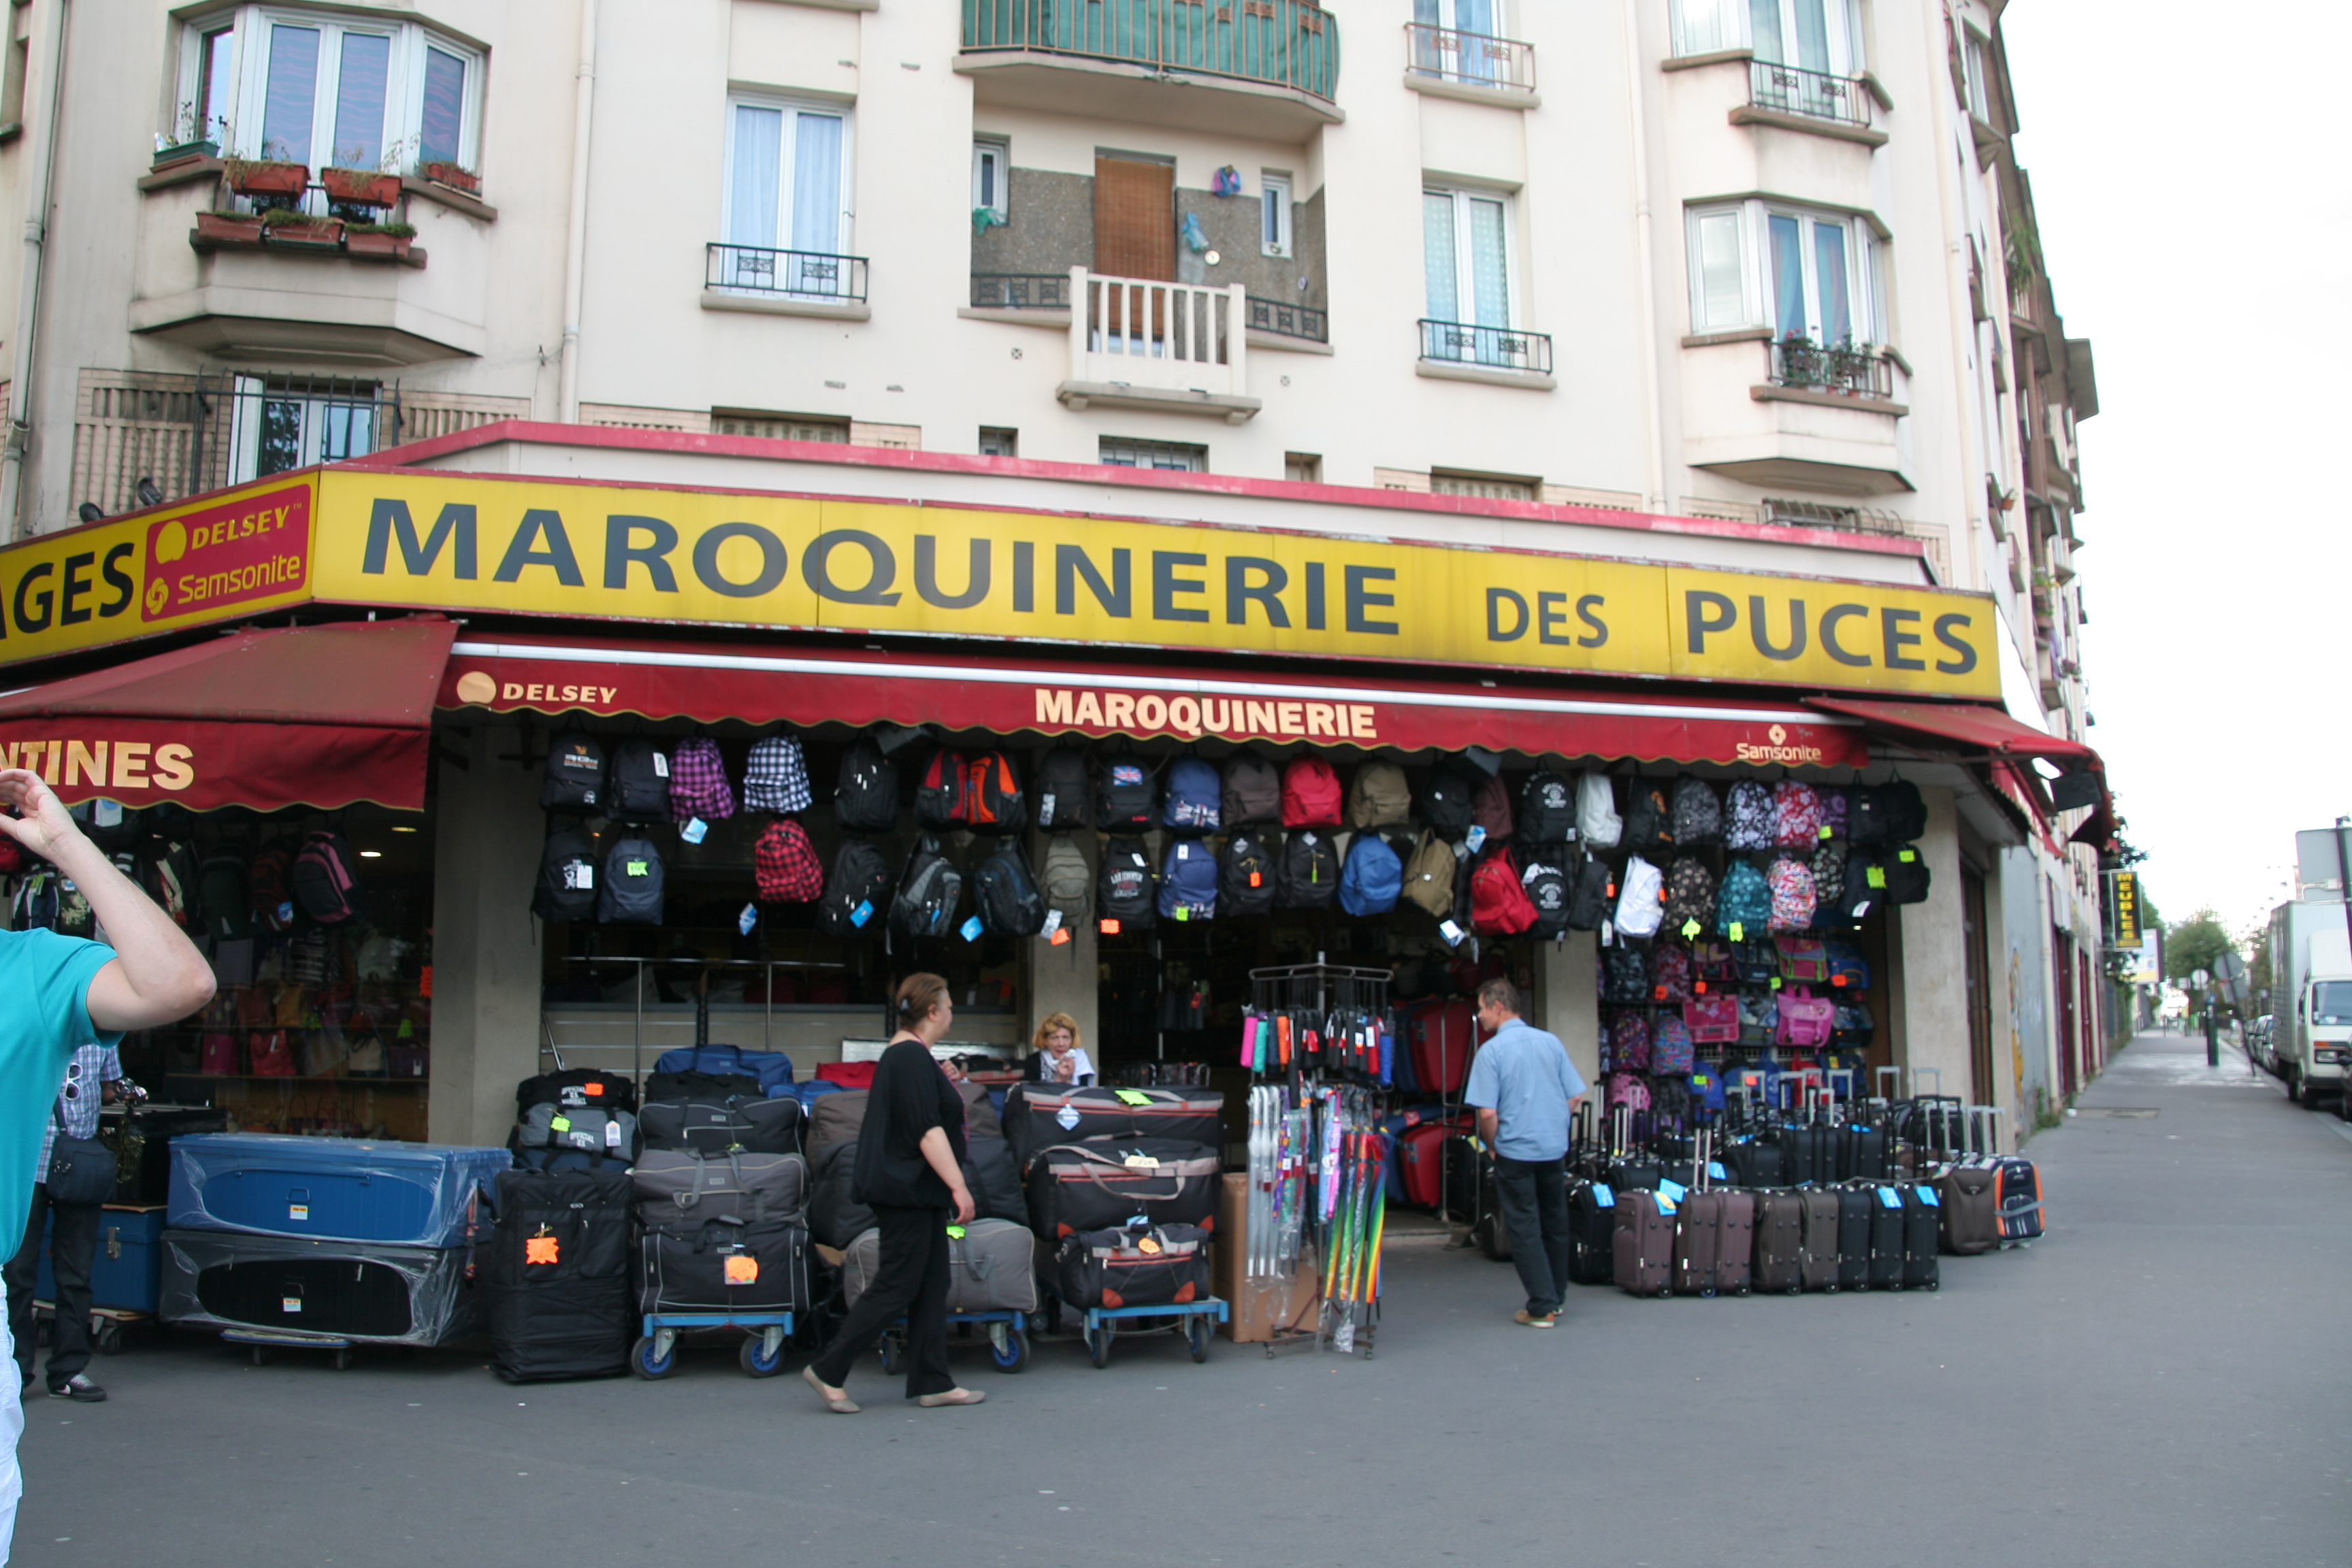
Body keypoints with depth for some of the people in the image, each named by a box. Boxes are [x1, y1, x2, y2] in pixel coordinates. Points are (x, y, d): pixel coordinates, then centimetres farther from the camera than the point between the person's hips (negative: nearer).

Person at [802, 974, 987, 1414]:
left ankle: (932, 1383, 13)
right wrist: (959, 1186, -23)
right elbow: (928, 1131, -23)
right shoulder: (913, 1059, -17)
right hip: (908, 1191, -11)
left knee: (931, 1287, 10)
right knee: (896, 1286, -5)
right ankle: (829, 1370, 3)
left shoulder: (902, 1055, 15)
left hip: (914, 1192, 11)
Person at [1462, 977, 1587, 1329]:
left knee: (1525, 1229, 4)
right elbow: (1575, 1097, 5)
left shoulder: (1491, 1051, -12)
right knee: (1555, 1225, 16)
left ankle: (1542, 1307, 5)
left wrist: (1493, 1147, 1)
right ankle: (1555, 1299, 26)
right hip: (1555, 1150, 5)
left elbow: (1487, 1113, -16)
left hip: (1516, 1152, -5)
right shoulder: (1551, 1042, 1)